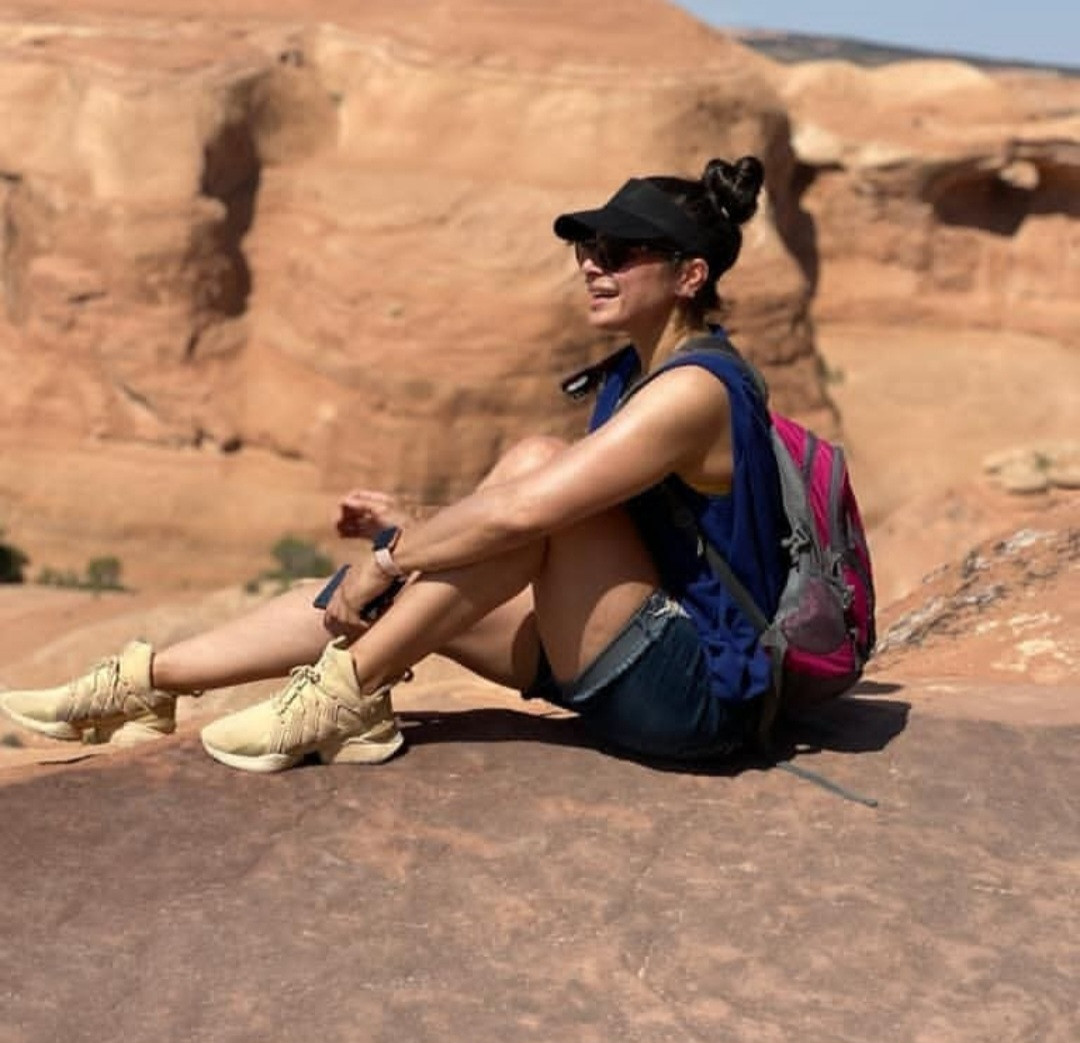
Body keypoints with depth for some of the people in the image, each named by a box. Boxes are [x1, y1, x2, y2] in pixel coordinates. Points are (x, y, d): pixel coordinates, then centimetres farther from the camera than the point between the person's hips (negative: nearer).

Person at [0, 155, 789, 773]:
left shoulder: (693, 389, -19)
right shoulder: (631, 376, 10)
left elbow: (521, 512, -29)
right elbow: (534, 530, 15)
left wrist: (393, 556, -18)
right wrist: (414, 534, 4)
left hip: (699, 694, -9)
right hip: (646, 665, 9)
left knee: (537, 461, -26)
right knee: (391, 588, 0)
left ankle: (344, 694, -19)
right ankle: (147, 683, 6)